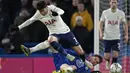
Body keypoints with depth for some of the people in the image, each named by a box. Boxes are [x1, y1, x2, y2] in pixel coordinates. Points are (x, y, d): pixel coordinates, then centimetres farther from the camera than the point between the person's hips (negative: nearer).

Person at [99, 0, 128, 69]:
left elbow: (125, 24, 9)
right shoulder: (105, 12, -3)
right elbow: (101, 23, 9)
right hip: (106, 37, 0)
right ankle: (108, 61, 35)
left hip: (116, 37, 0)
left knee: (116, 54, -12)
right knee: (106, 56, 0)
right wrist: (101, 32, -5)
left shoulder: (121, 13, -2)